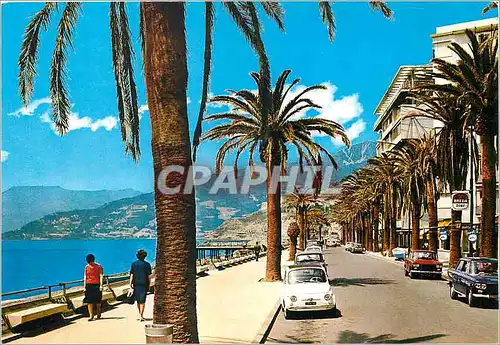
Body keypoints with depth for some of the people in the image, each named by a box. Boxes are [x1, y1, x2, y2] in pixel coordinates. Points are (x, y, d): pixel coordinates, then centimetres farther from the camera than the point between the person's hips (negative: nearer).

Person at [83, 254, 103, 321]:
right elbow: (85, 277, 9)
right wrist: (84, 286, 4)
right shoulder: (86, 267, 7)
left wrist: (101, 285, -12)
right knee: (89, 302, -3)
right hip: (89, 286, 2)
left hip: (96, 285, -2)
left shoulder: (98, 266, -1)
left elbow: (101, 276, -4)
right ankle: (91, 316, -1)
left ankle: (98, 315, 20)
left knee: (98, 302, 6)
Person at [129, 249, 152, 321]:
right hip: (144, 284, -2)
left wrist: (130, 284, 1)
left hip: (136, 284, 2)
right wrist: (149, 285, 6)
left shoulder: (134, 264, 2)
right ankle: (141, 316, -10)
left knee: (138, 300, 15)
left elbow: (131, 275, -1)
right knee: (142, 301, -1)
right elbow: (149, 276, -2)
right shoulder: (147, 264, -2)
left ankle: (140, 315, 24)